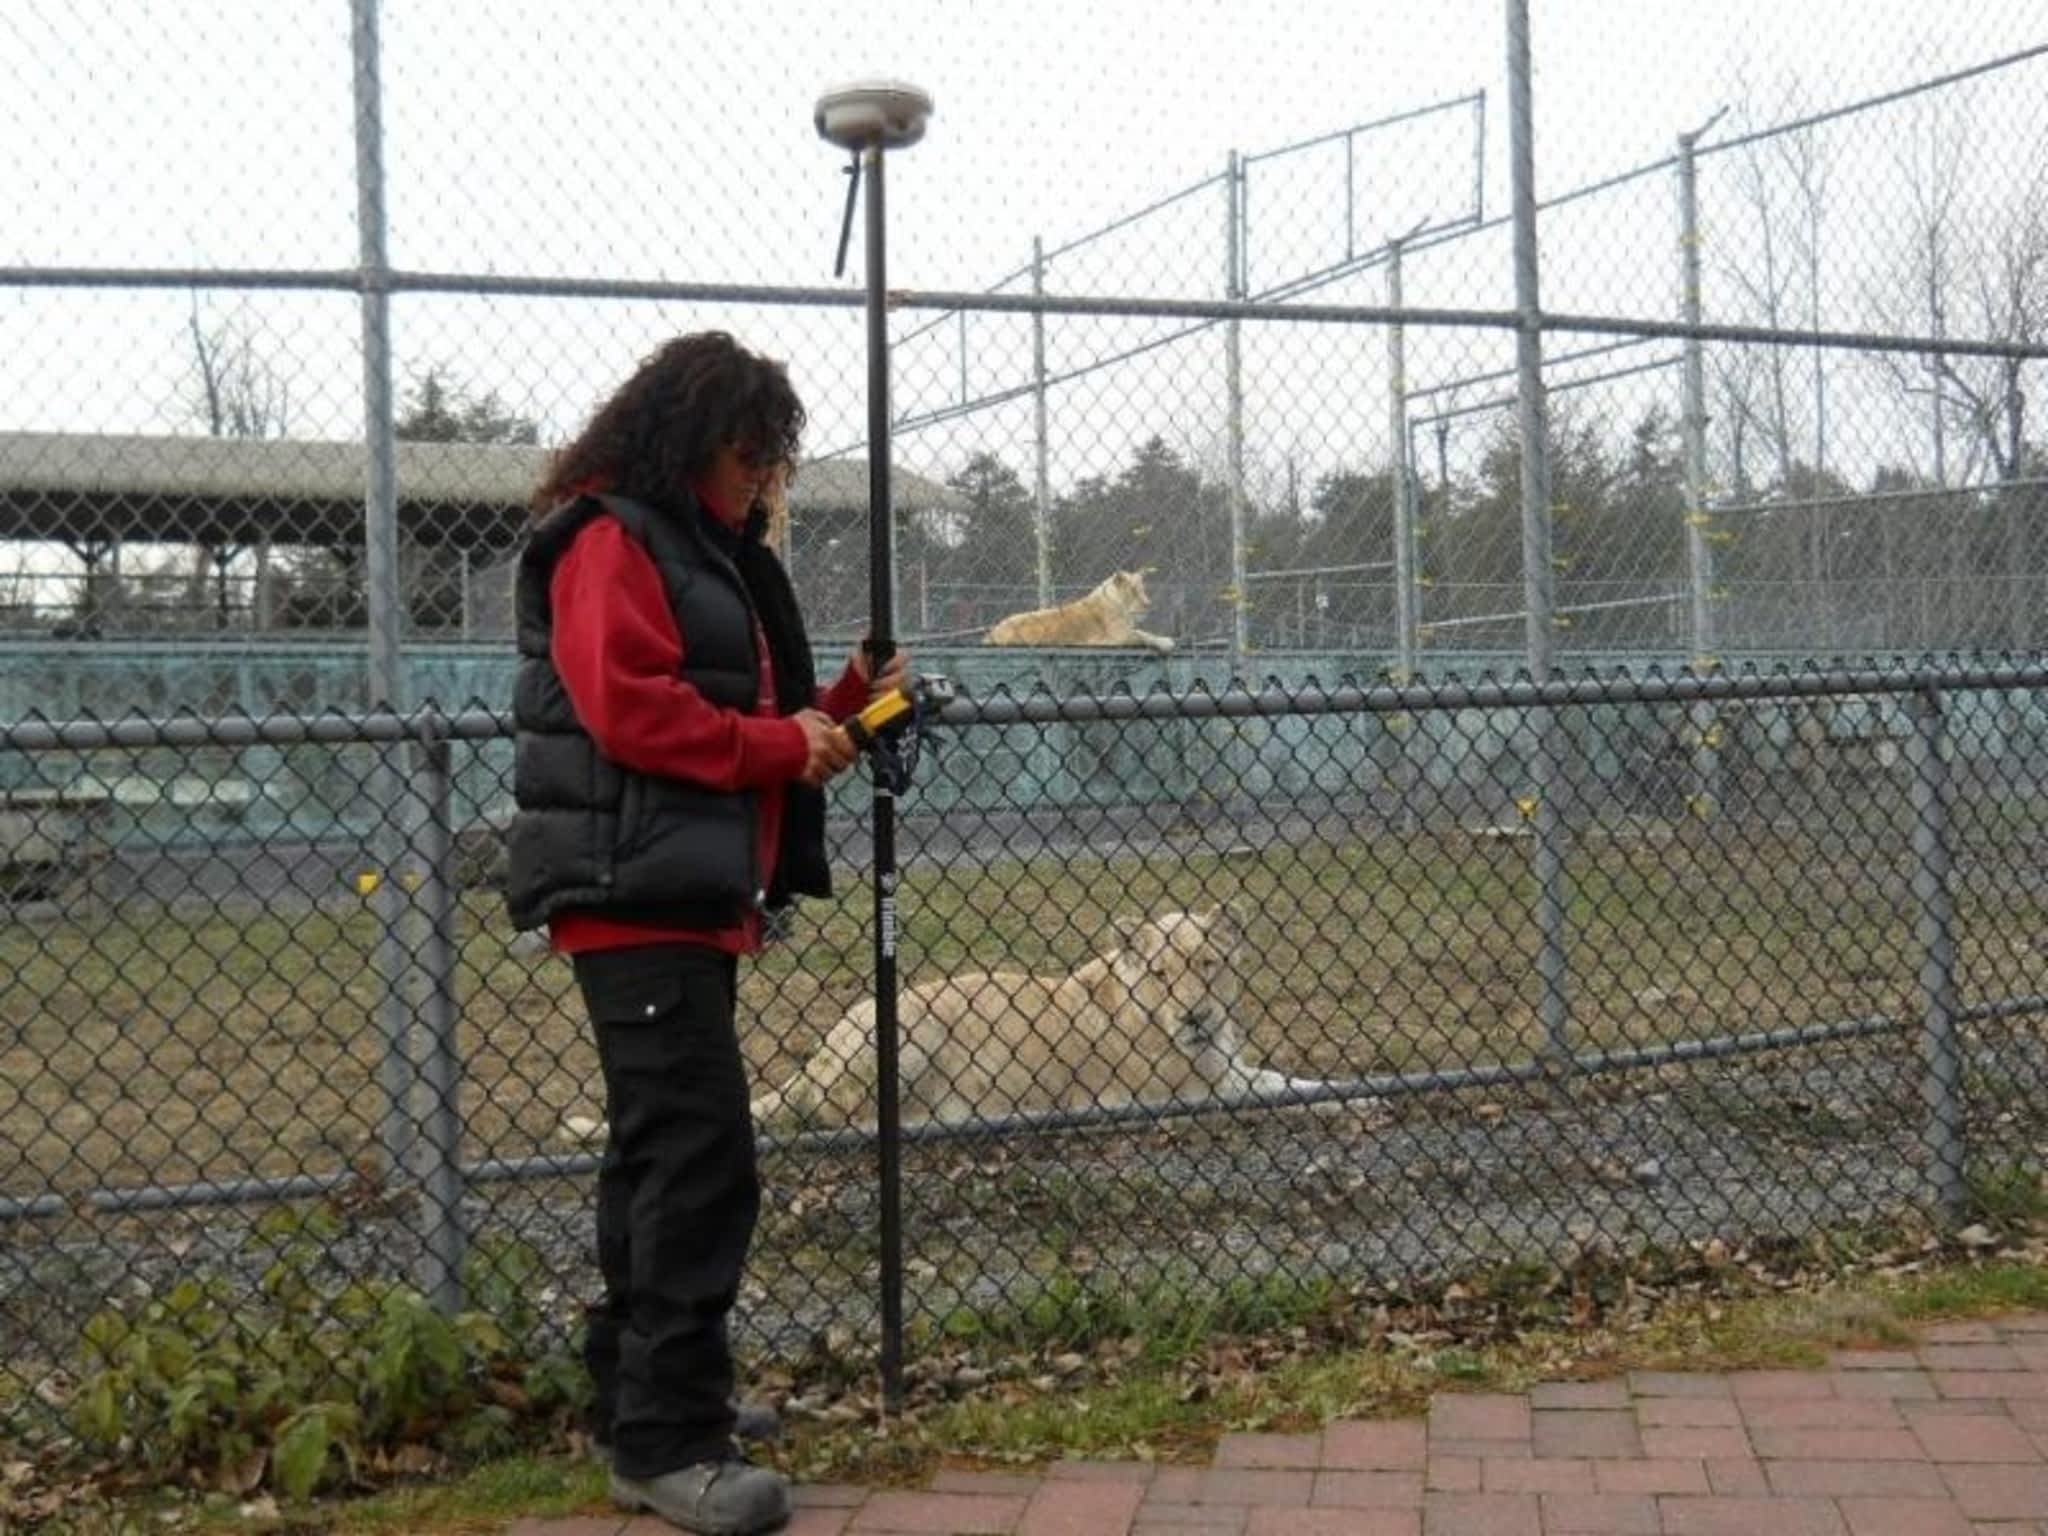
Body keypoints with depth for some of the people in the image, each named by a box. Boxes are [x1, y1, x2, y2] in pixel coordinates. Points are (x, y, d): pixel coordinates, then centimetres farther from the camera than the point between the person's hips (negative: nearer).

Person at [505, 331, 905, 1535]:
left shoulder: (707, 553, 21)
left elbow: (736, 710, 25)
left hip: (691, 895, 11)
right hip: (637, 895, -11)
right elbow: (629, 707, -22)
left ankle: (640, 1398, 26)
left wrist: (840, 706, 9)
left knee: (662, 1151, 15)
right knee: (702, 1155, -13)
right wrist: (781, 745, -15)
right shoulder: (609, 543, -10)